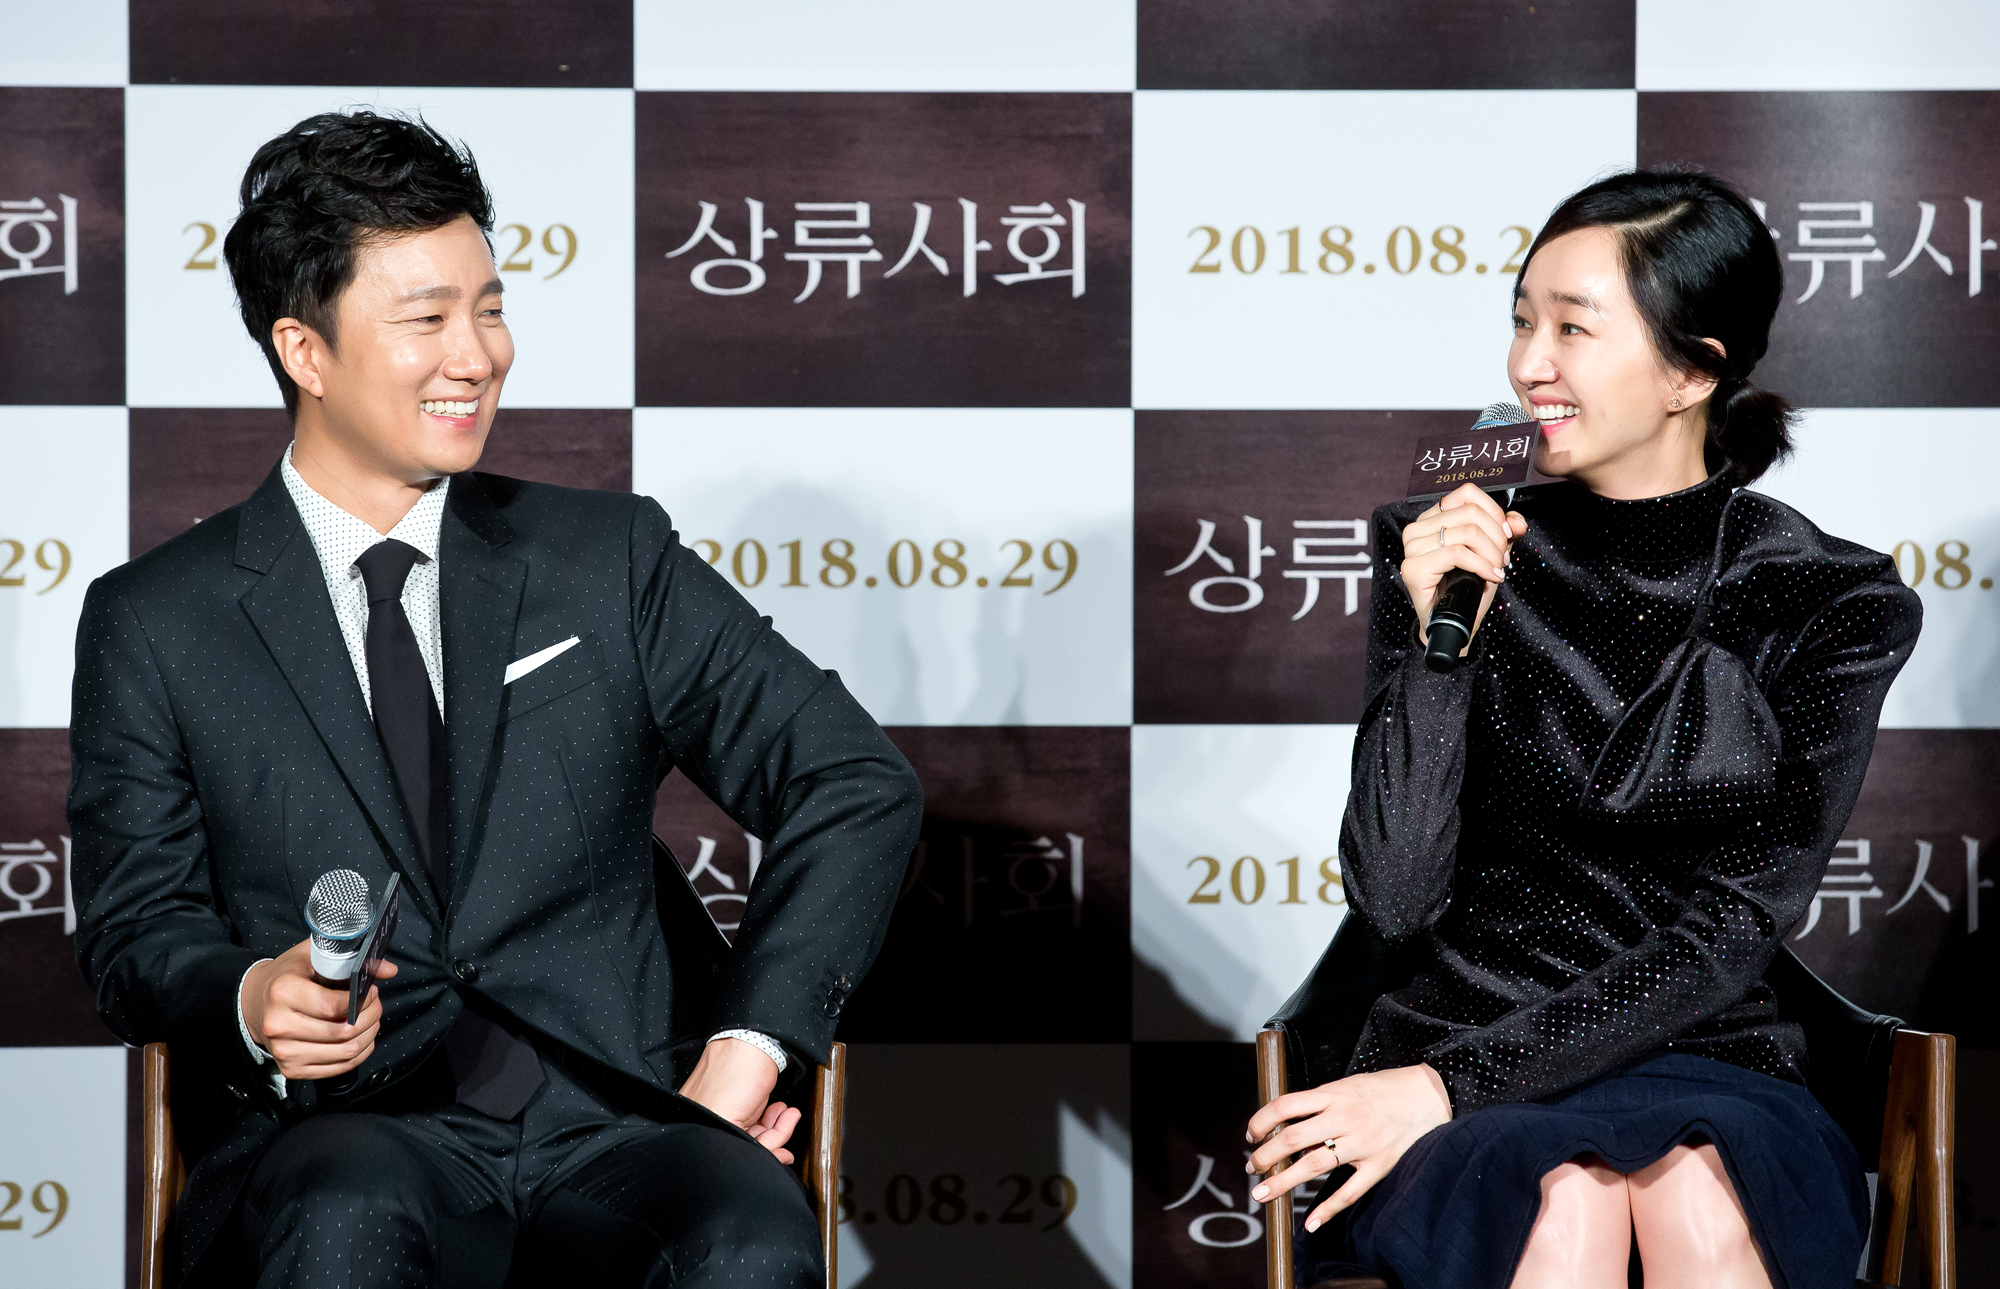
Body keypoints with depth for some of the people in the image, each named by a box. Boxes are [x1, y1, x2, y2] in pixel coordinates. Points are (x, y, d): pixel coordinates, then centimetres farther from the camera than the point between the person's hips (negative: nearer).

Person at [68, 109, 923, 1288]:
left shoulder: (612, 559, 13)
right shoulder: (155, 625, 11)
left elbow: (857, 782, 9)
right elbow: (137, 927, 10)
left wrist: (745, 1049, -4)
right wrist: (252, 1002, -15)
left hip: (609, 1122, 1)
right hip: (345, 1136, -1)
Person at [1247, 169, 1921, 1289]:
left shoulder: (1832, 607, -1)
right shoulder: (1447, 554, 1)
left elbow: (1728, 937, -6)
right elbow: (1396, 901, -4)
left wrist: (1456, 1081, -14)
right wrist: (1438, 641, -16)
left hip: (1707, 1066, 1)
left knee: (1697, 1196, -34)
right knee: (1568, 1197, -34)